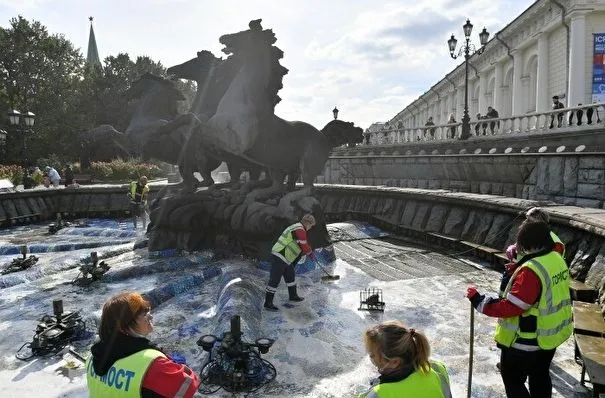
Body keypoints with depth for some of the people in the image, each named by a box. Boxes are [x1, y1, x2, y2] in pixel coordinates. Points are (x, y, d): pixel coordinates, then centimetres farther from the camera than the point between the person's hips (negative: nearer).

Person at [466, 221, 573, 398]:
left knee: (512, 378, 10)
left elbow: (511, 307, -31)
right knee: (540, 375, 26)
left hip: (527, 341, -9)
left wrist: (479, 301, -23)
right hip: (552, 333, 9)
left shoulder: (532, 270, -30)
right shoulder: (557, 259, -2)